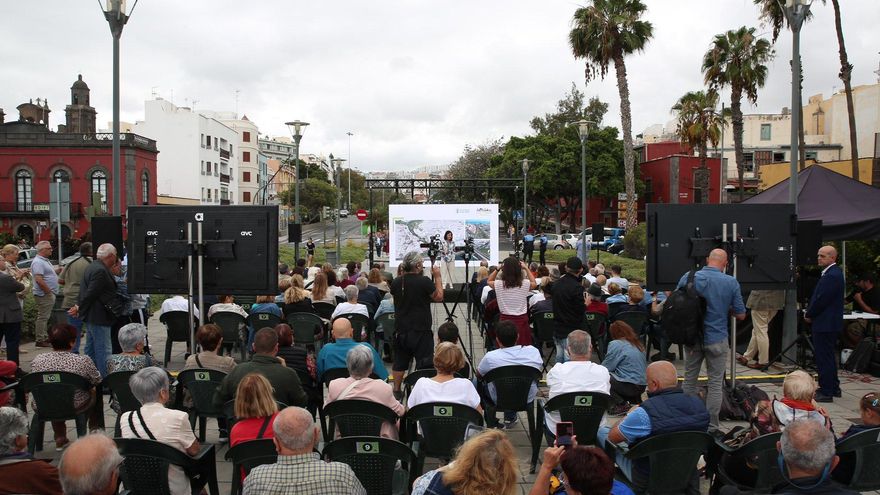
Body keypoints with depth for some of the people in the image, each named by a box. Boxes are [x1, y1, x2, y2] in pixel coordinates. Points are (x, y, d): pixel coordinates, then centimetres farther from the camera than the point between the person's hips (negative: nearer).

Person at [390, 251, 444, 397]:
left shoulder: (396, 282, 0)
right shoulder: (424, 281, -15)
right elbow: (439, 297, -5)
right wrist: (438, 277, 2)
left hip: (401, 329, 5)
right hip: (421, 330, -5)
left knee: (400, 362, 15)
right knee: (424, 363, 2)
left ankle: (396, 390, 22)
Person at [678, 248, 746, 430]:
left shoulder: (688, 278, -5)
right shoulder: (731, 282, -9)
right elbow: (741, 315, -3)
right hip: (717, 339, -2)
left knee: (689, 380, 15)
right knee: (715, 383, 8)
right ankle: (711, 426, 10)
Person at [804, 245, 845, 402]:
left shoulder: (832, 276, -20)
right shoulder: (831, 273, 14)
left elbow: (822, 300, -22)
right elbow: (818, 297, 17)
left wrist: (809, 315, -8)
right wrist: (809, 313, 6)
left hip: (825, 324, -11)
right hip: (828, 323, 11)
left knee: (824, 358, -5)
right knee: (828, 357, 19)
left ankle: (826, 392, 0)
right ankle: (833, 388, 29)